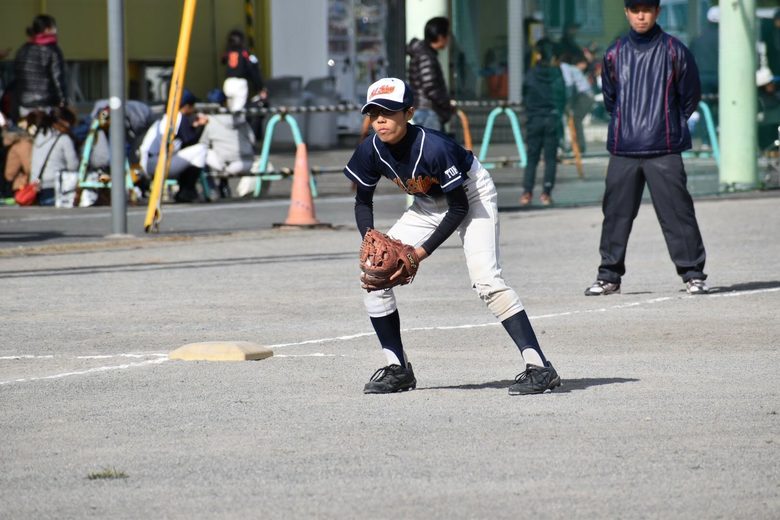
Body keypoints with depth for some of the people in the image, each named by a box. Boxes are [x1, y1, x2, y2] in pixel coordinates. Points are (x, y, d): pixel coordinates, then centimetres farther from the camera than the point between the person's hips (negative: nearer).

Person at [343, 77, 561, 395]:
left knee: (485, 279, -24)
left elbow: (459, 208, -25)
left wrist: (424, 251, -28)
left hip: (471, 194, -7)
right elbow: (363, 202, -2)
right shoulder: (371, 151, -18)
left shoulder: (432, 148, -35)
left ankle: (538, 367, -26)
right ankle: (397, 369, 9)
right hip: (428, 204, 7)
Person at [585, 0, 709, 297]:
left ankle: (693, 274, 0)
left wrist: (669, 125, 10)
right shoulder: (615, 54, 10)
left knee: (677, 212, -6)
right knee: (616, 214, 5)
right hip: (623, 150, 3)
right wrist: (626, 124, 13)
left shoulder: (674, 51, 1)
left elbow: (690, 97, 8)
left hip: (664, 151, -3)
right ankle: (609, 276, 14)